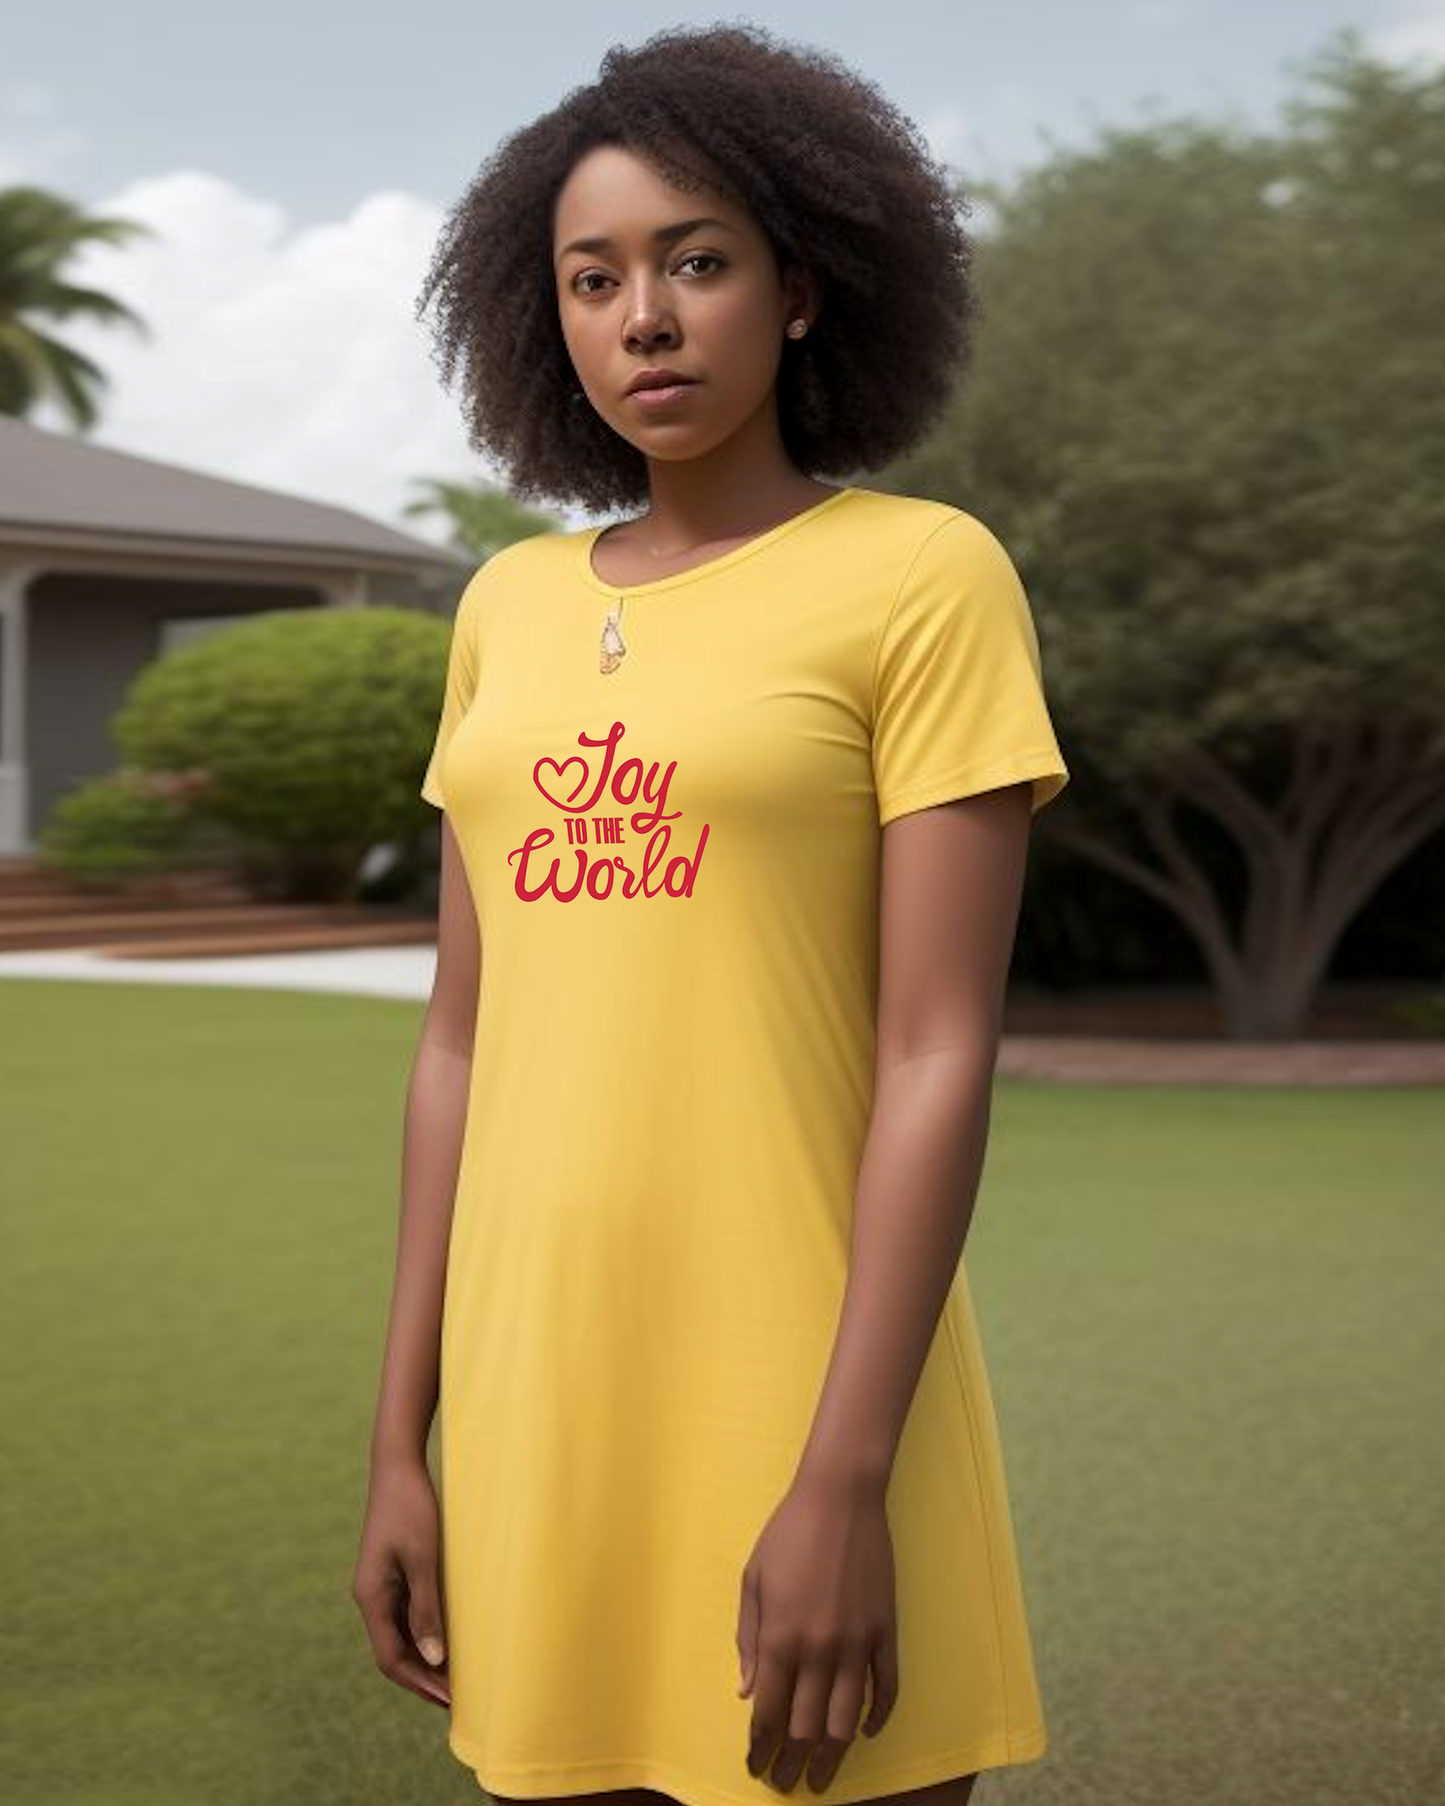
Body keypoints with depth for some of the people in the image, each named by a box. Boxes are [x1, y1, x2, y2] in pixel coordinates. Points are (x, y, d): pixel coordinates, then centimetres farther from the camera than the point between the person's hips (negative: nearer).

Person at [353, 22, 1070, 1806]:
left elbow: (945, 1055, -13)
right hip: (544, 1409, 6)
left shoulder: (932, 578, -7)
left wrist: (842, 1481, -19)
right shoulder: (517, 609, 11)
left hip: (803, 1406, -6)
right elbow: (470, 1039, 11)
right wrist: (405, 1439, 8)